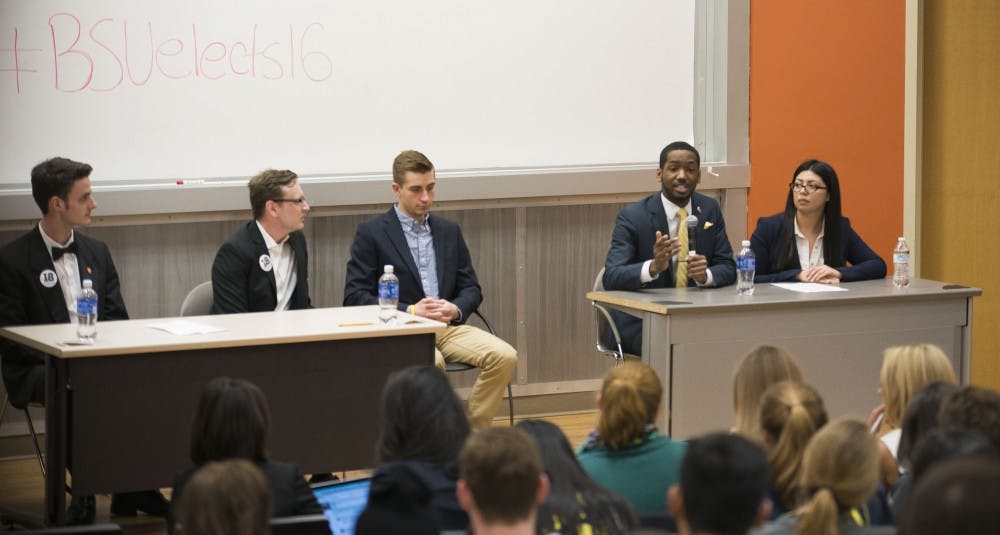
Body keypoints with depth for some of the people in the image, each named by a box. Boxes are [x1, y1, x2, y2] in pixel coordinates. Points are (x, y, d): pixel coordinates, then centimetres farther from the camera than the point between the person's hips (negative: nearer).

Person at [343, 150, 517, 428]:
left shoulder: (449, 231, 18)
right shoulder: (371, 233, 3)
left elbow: (471, 288, 18)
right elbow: (354, 296, -4)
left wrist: (455, 309, -7)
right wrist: (410, 311, -15)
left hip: (448, 326, 5)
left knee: (504, 356, -21)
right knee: (431, 362, -38)